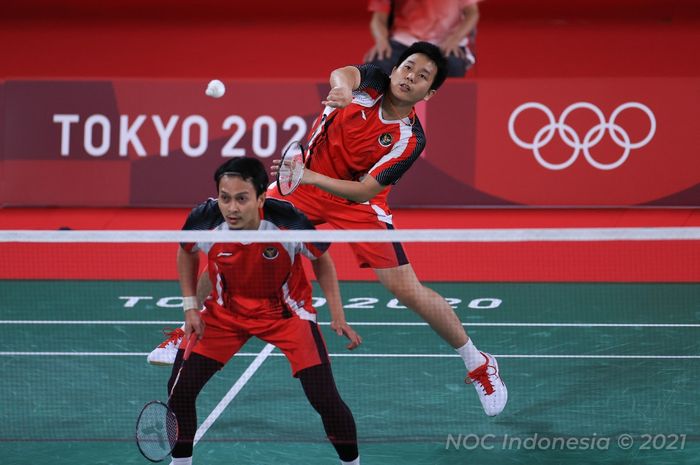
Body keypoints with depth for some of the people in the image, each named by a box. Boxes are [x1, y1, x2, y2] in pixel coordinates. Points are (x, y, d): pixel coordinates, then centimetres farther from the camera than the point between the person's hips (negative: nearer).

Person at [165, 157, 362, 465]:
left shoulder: (288, 221, -30)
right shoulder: (204, 221, -25)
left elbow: (322, 261, -8)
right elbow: (187, 254, 2)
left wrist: (338, 317, -13)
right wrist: (191, 307, -4)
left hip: (286, 310, -2)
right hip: (224, 310, 2)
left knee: (325, 398, -13)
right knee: (179, 388, -6)